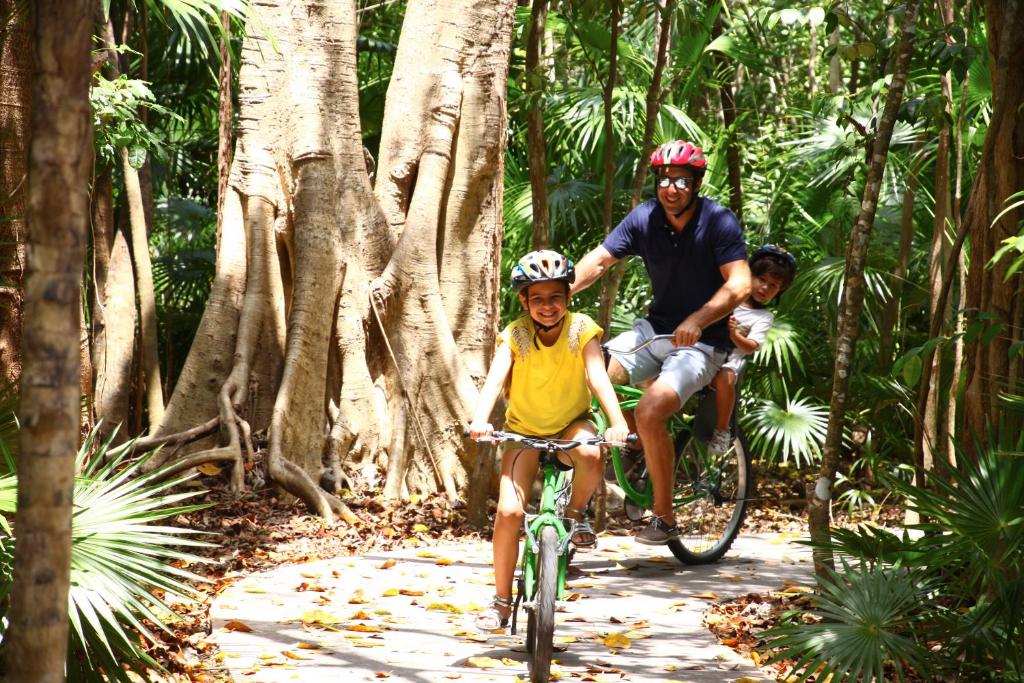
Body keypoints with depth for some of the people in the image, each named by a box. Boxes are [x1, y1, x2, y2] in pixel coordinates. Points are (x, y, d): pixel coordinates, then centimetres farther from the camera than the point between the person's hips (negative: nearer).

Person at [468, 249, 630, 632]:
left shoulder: (581, 329, -16)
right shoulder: (515, 335, -15)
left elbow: (598, 377, -27)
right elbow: (495, 378, -29)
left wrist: (617, 422, -44)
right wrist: (480, 420, -48)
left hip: (571, 422, 0)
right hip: (525, 429, 0)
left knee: (590, 456, -37)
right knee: (508, 511, -16)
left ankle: (577, 511, -4)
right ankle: (501, 601, 1)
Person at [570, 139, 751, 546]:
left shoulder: (718, 222, -15)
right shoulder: (644, 219, -1)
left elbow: (739, 284, -24)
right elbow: (599, 260, -3)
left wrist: (697, 320, -39)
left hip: (702, 341, -6)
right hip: (655, 328, 6)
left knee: (649, 412, -27)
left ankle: (664, 519, -13)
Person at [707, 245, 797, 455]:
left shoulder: (764, 317, 8)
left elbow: (750, 347, -7)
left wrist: (733, 334, -26)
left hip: (729, 359, -3)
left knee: (724, 378, -37)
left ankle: (722, 431, -23)